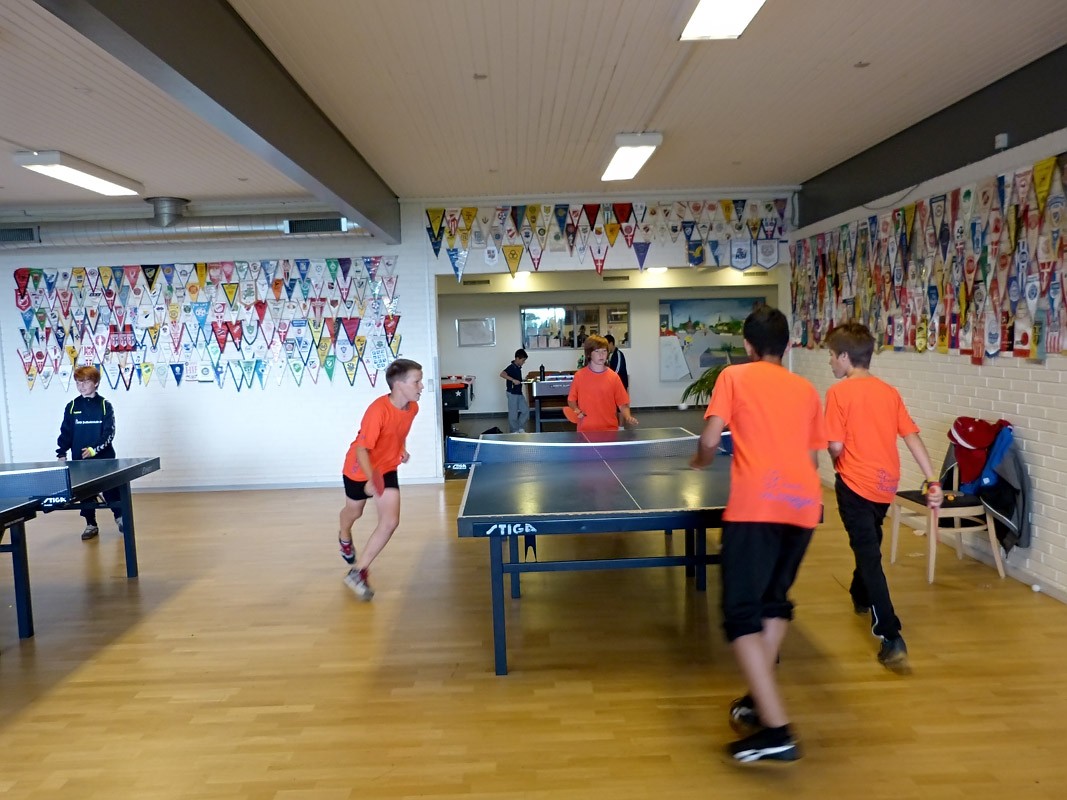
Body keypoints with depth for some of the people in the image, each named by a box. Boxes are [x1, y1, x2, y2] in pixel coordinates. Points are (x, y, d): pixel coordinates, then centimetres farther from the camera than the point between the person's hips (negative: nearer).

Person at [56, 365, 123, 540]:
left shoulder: (105, 406, -4)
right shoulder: (72, 407, 5)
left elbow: (109, 433, -8)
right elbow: (66, 432, 7)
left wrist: (95, 449, -19)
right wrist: (61, 453, 0)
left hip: (104, 458, -3)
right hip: (80, 459, 3)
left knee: (110, 488, 1)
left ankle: (120, 516, 18)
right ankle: (91, 524, 19)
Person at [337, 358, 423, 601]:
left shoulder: (413, 407, -12)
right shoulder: (377, 410, -34)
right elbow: (362, 449, -35)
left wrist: (402, 449, 1)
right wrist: (370, 479, -47)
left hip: (387, 469, 4)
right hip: (360, 470, -4)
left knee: (390, 522, -11)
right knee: (354, 512, 24)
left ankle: (357, 572, 1)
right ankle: (345, 538, 61)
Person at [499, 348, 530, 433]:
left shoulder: (519, 367, 10)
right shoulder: (511, 367, -16)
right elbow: (502, 374, -33)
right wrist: (513, 380, -36)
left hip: (519, 393, 9)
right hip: (512, 393, -9)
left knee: (526, 410, 9)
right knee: (513, 413, 1)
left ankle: (520, 428, 21)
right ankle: (514, 431, 12)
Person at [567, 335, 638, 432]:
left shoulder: (613, 377, 0)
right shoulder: (579, 376, 0)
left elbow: (623, 403, 2)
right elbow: (571, 400, 9)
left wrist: (628, 418, -15)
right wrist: (577, 411, -9)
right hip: (585, 430, 0)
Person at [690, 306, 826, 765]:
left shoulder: (734, 376, 8)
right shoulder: (807, 390, 20)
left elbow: (710, 441, -1)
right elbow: (812, 458, 21)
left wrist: (700, 462, 20)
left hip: (756, 505, -6)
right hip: (803, 504, 6)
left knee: (742, 614, -1)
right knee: (775, 600, 23)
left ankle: (777, 730, -7)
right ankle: (761, 700, 28)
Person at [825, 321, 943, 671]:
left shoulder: (839, 392, -12)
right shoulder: (890, 391, 6)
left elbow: (836, 447, -16)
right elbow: (912, 437, 0)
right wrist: (933, 480, -1)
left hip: (855, 485, -7)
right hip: (886, 484, 7)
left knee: (869, 556, -5)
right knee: (869, 544, 28)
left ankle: (892, 640, -11)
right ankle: (861, 597, 50)